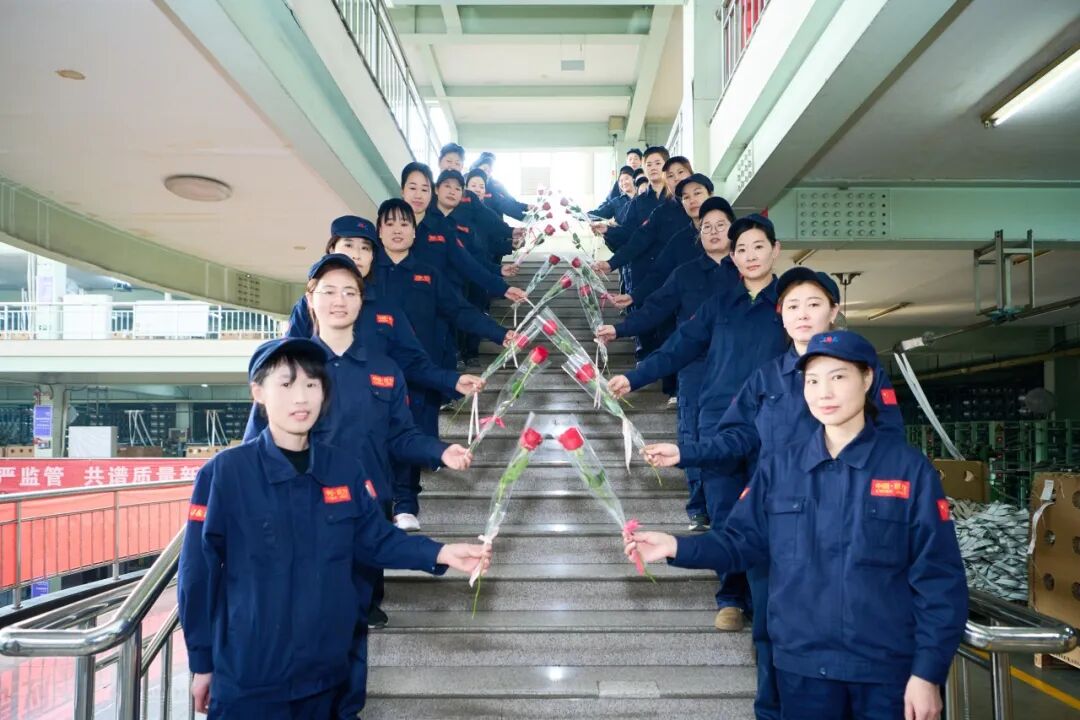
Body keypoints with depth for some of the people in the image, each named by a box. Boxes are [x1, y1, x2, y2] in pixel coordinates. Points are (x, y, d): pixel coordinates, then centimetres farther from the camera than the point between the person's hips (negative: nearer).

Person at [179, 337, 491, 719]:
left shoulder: (346, 469, -1)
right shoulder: (224, 473, -13)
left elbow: (375, 539, 5)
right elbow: (198, 572, -8)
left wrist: (439, 553, -9)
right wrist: (201, 661, -2)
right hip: (249, 678, -4)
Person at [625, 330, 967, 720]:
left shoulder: (909, 467, -7)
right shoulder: (779, 467, 0)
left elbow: (939, 579, -6)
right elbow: (742, 540, 1)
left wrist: (928, 672, -9)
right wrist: (678, 547, -15)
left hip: (889, 667, -2)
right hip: (802, 664, 2)